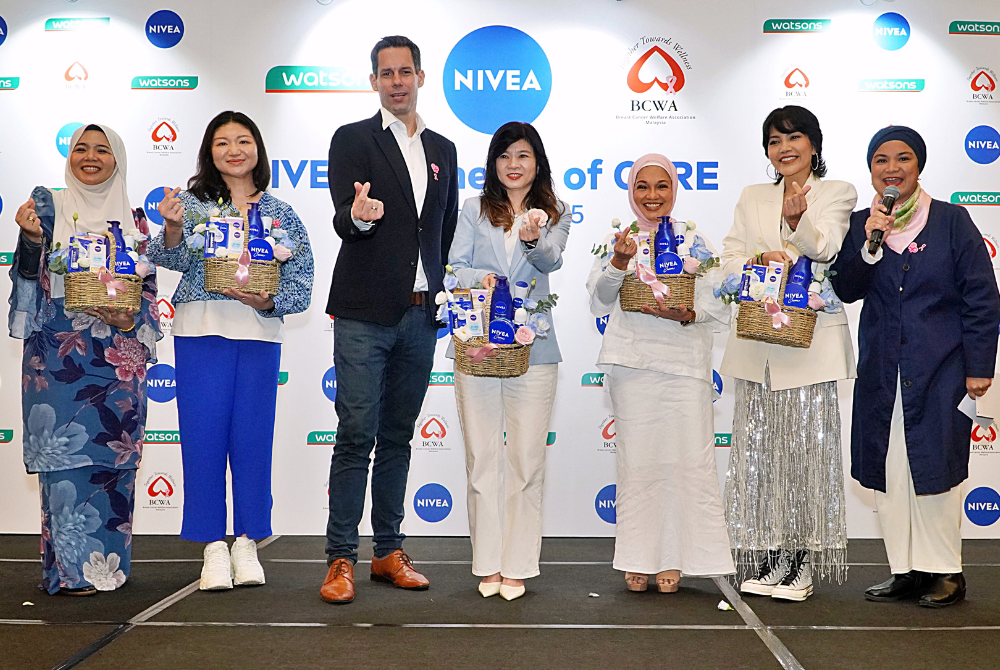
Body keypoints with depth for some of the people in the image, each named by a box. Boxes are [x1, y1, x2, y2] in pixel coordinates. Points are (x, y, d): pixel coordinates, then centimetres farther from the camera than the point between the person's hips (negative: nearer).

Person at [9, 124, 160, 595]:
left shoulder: (132, 217, 12)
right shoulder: (48, 206, 8)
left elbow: (148, 286, 12)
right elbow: (31, 276, 1)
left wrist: (131, 319, -6)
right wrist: (31, 238, -16)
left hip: (118, 354, 2)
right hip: (59, 352, -2)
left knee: (112, 451, 2)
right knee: (66, 450, -6)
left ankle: (107, 560, 12)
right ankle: (71, 568, 1)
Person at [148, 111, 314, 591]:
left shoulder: (281, 214, 9)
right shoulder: (192, 202, 8)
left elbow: (301, 284, 4)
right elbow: (172, 259, -7)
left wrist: (268, 301, -14)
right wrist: (171, 228, -27)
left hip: (260, 332, 1)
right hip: (200, 331, -1)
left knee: (253, 434, 4)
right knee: (203, 433, 0)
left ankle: (247, 545, 15)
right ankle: (213, 547, 10)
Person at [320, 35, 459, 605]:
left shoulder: (443, 150, 17)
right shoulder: (352, 140, 3)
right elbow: (343, 218, -9)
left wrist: (442, 293, 12)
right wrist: (358, 215, -32)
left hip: (420, 317, 5)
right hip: (365, 315, -4)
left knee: (398, 436, 11)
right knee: (357, 436, -6)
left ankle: (390, 552, 18)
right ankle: (342, 559, 1)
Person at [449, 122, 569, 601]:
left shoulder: (555, 215, 10)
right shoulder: (474, 211, 12)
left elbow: (552, 260, -10)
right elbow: (454, 268, 5)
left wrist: (534, 238, -32)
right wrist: (479, 278, -17)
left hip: (532, 350, 0)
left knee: (527, 461, 1)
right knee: (482, 459, 3)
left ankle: (517, 566, 10)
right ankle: (488, 564, 13)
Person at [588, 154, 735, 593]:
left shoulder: (693, 241, 12)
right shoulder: (618, 242, 12)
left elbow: (717, 306, 8)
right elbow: (599, 304, 2)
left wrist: (686, 314, -12)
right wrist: (619, 263, -13)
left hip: (684, 361, 0)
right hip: (632, 363, 0)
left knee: (688, 461, -3)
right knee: (637, 462, 0)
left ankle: (674, 560, 8)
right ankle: (638, 561, 10)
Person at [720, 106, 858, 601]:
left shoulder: (837, 193, 7)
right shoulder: (752, 198, 18)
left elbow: (824, 248, -11)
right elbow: (730, 259, 8)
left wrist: (797, 221, -31)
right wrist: (761, 257, -14)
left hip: (811, 336, -3)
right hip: (756, 340, 3)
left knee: (807, 446, -3)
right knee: (757, 447, 3)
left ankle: (800, 562, 6)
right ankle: (766, 560, 12)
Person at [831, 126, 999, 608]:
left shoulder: (952, 221, -2)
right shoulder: (860, 224, 6)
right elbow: (845, 290, -1)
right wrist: (869, 245, -16)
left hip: (939, 369, -3)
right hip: (882, 371, 3)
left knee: (935, 469, 2)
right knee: (888, 473, 7)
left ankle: (946, 572, 16)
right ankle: (906, 570, 19)